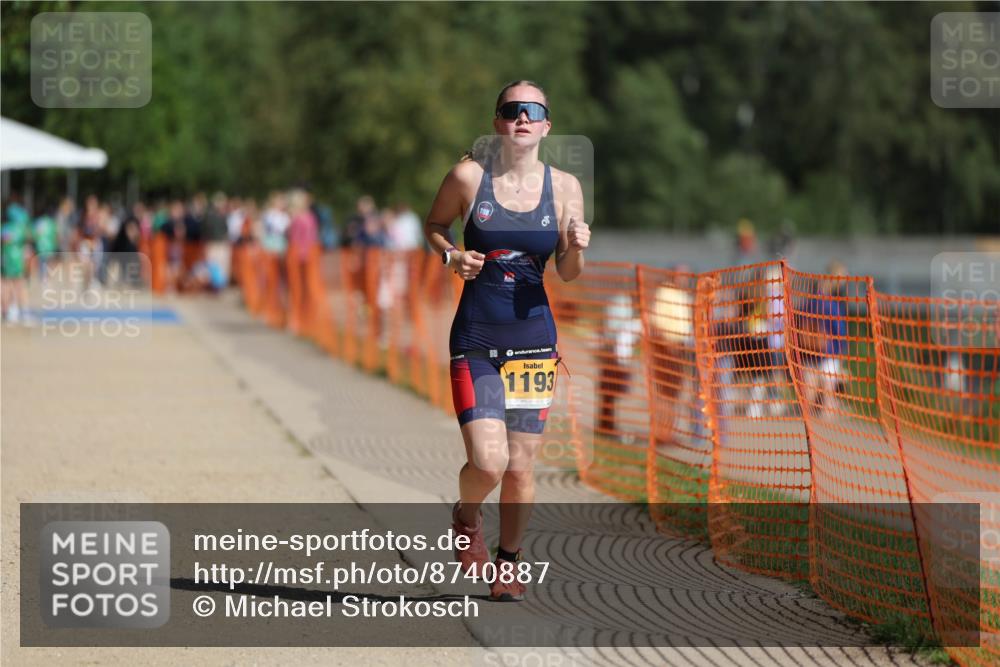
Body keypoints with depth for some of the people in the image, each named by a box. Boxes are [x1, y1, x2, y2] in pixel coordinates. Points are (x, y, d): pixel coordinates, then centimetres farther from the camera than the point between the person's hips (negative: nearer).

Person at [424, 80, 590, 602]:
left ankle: (509, 563, 27)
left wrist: (576, 249, -13)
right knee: (488, 462, -14)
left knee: (520, 467, 4)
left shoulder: (564, 187, 2)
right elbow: (433, 225, 14)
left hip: (533, 337, 2)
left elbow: (567, 274, 9)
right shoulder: (468, 176, -4)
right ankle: (465, 517, 21)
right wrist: (451, 256, -6)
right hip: (475, 339, -2)